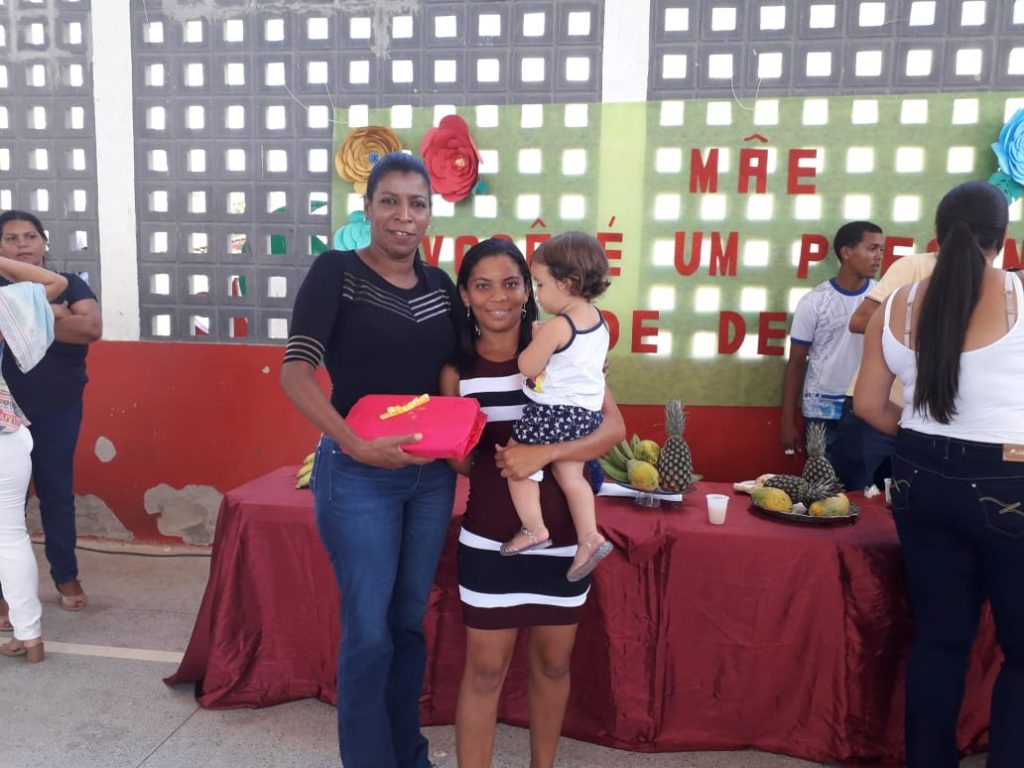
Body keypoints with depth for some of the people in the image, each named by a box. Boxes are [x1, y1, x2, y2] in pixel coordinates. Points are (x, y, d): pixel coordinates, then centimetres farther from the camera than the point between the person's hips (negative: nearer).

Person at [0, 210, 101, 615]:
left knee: (57, 491, 10)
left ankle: (66, 575, 24)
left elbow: (92, 328, -15)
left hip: (59, 409, 0)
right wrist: (56, 317, -21)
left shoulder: (68, 284, 2)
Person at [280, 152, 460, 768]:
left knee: (410, 623, 16)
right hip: (359, 475, -4)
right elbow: (294, 373, -14)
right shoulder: (336, 271, -7)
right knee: (368, 630, 3)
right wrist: (356, 444, -23)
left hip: (432, 474, 5)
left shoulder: (441, 285, 7)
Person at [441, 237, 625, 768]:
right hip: (490, 539, -1)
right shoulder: (457, 368, -5)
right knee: (485, 670, 8)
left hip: (562, 536, 1)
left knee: (553, 664, 18)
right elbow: (461, 460, 2)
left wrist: (543, 453, -25)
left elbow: (615, 428, -12)